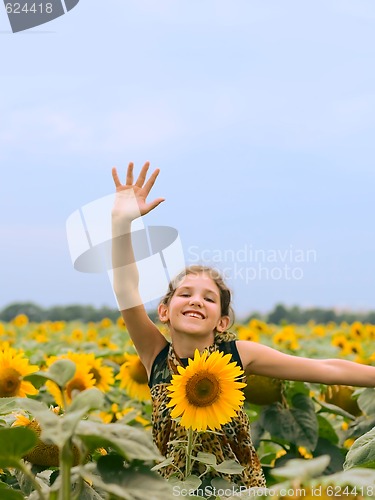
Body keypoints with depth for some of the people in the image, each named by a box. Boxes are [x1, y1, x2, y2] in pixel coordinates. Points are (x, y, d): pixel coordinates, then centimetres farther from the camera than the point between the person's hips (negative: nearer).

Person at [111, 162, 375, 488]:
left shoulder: (238, 354, -6)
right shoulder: (156, 354, -6)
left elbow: (328, 370, -5)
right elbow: (126, 288, -20)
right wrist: (121, 221, -31)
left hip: (240, 486, 0)